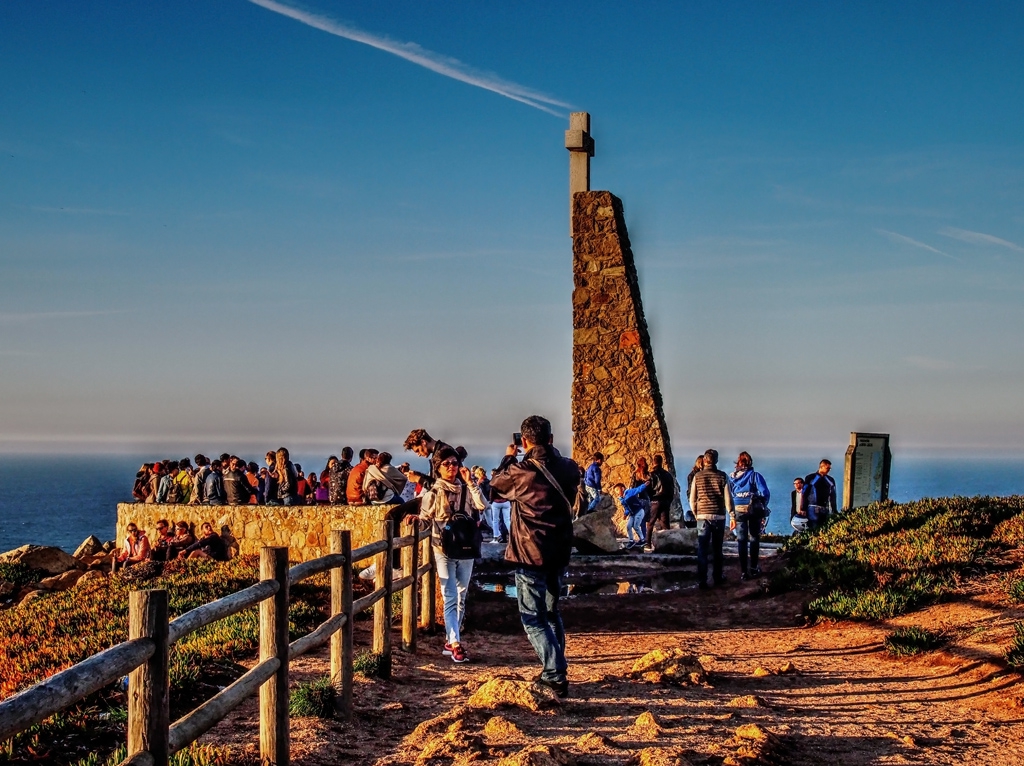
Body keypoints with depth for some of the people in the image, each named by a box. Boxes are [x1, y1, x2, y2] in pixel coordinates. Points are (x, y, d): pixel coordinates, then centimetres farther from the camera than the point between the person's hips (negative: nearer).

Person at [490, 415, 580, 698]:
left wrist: (508, 458, 22)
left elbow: (496, 483, 5)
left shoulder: (521, 471, -17)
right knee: (551, 613, 21)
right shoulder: (569, 468, -2)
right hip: (559, 553, 6)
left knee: (533, 619, 0)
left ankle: (556, 676, -9)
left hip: (530, 554, -6)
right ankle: (555, 672, 27)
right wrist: (547, 453, 18)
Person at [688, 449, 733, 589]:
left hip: (703, 516, 0)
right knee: (717, 549, 14)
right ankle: (717, 577, 23)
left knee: (702, 550, 0)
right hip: (719, 516, 0)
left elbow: (692, 499, 2)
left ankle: (702, 581, -6)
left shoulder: (697, 476, -1)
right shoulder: (722, 476, -3)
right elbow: (728, 498, -3)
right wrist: (731, 515, 8)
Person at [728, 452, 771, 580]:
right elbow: (765, 493, -11)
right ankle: (754, 568, 16)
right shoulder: (755, 475, -5)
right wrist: (763, 507, 5)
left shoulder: (732, 477, 3)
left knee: (742, 541, 6)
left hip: (738, 510, 2)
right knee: (754, 539, 13)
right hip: (753, 510, -2)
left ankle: (743, 571, 2)